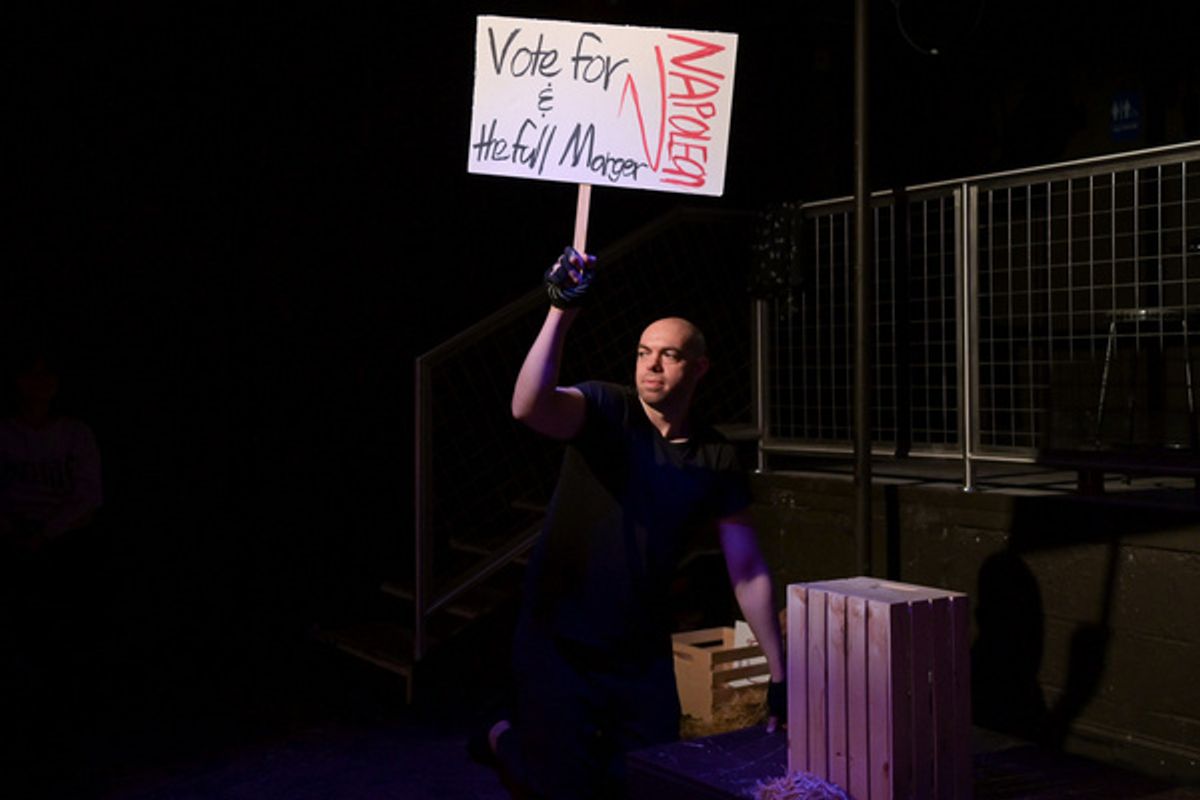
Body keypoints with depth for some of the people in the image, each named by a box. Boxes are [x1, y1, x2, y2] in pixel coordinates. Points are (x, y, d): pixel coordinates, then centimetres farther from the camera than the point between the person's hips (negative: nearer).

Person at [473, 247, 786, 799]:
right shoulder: (606, 412, -12)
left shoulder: (716, 460, -1)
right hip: (559, 645, -4)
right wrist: (561, 312, -44)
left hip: (642, 655, 4)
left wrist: (779, 672, 3)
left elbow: (748, 571, 3)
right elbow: (528, 407, -35)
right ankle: (507, 742, 32)